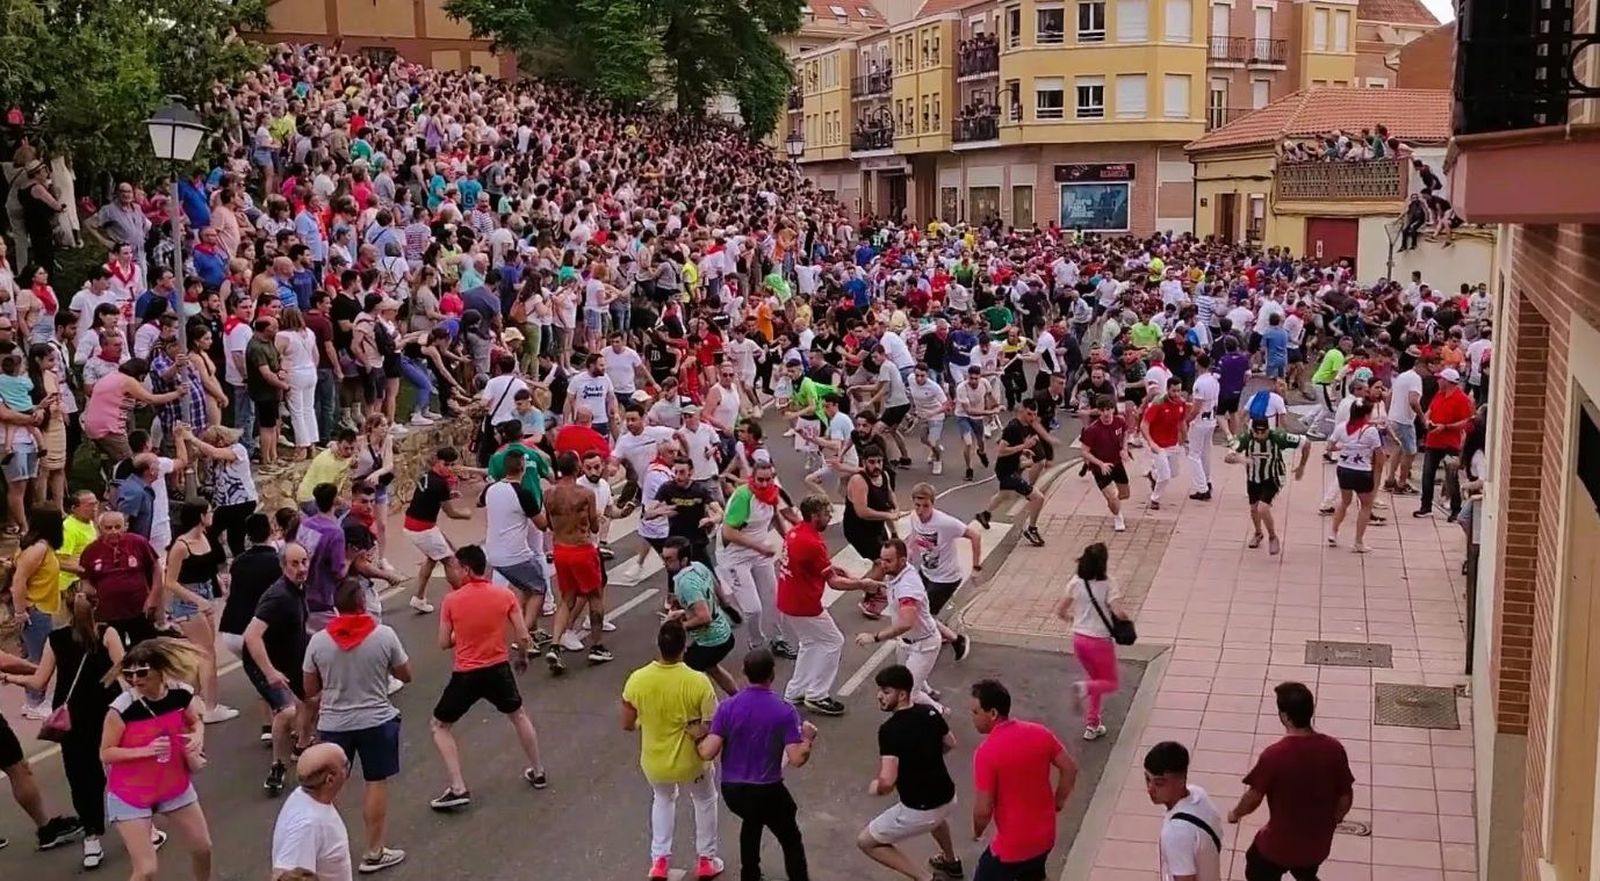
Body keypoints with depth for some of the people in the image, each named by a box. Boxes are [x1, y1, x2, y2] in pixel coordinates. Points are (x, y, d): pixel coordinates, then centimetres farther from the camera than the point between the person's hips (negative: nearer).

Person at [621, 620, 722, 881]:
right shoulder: (698, 682, -26)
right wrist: (698, 731, -2)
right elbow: (713, 728, -20)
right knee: (705, 799, 30)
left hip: (653, 763, 2)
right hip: (689, 762, -2)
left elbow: (627, 724, -5)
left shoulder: (636, 680, -18)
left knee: (663, 798, 34)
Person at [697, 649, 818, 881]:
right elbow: (797, 759, -17)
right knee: (791, 841, 17)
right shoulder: (784, 711, -16)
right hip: (767, 791, -4)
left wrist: (699, 741, 8)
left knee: (752, 820, 34)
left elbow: (708, 753, -14)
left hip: (731, 790, 4)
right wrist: (808, 739, 2)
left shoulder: (727, 707, -11)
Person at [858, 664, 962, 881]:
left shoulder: (890, 729, -23)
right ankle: (951, 862, 60)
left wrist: (876, 787, -8)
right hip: (948, 799, 8)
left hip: (919, 811, -8)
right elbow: (951, 743, 17)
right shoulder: (930, 712, -2)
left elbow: (888, 781, -29)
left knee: (866, 842, 10)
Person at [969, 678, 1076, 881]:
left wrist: (977, 831, -1)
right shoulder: (1039, 733, -5)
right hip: (1045, 836, 7)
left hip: (1012, 845, -7)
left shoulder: (987, 752, -24)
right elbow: (1070, 769, 3)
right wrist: (1057, 803, 15)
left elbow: (983, 810, -21)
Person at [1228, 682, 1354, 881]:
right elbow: (1345, 797, -3)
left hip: (1280, 843, -4)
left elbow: (1253, 798, -16)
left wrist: (1235, 814, 6)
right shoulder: (1334, 749, -15)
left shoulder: (1274, 755, -27)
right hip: (1317, 842, 4)